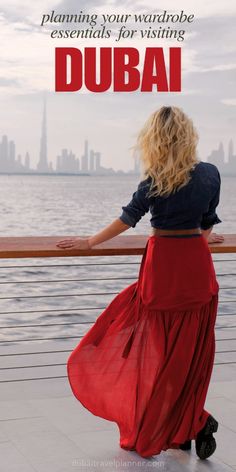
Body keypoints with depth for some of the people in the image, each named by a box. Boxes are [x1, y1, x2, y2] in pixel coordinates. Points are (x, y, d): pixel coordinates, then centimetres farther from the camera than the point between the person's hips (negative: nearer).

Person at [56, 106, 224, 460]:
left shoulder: (155, 180, -10)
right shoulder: (210, 174, 1)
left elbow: (128, 218, -4)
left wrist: (90, 242, 7)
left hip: (164, 265, -4)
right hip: (198, 265, 4)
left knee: (161, 350, 7)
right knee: (192, 349, 10)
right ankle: (186, 428, 14)